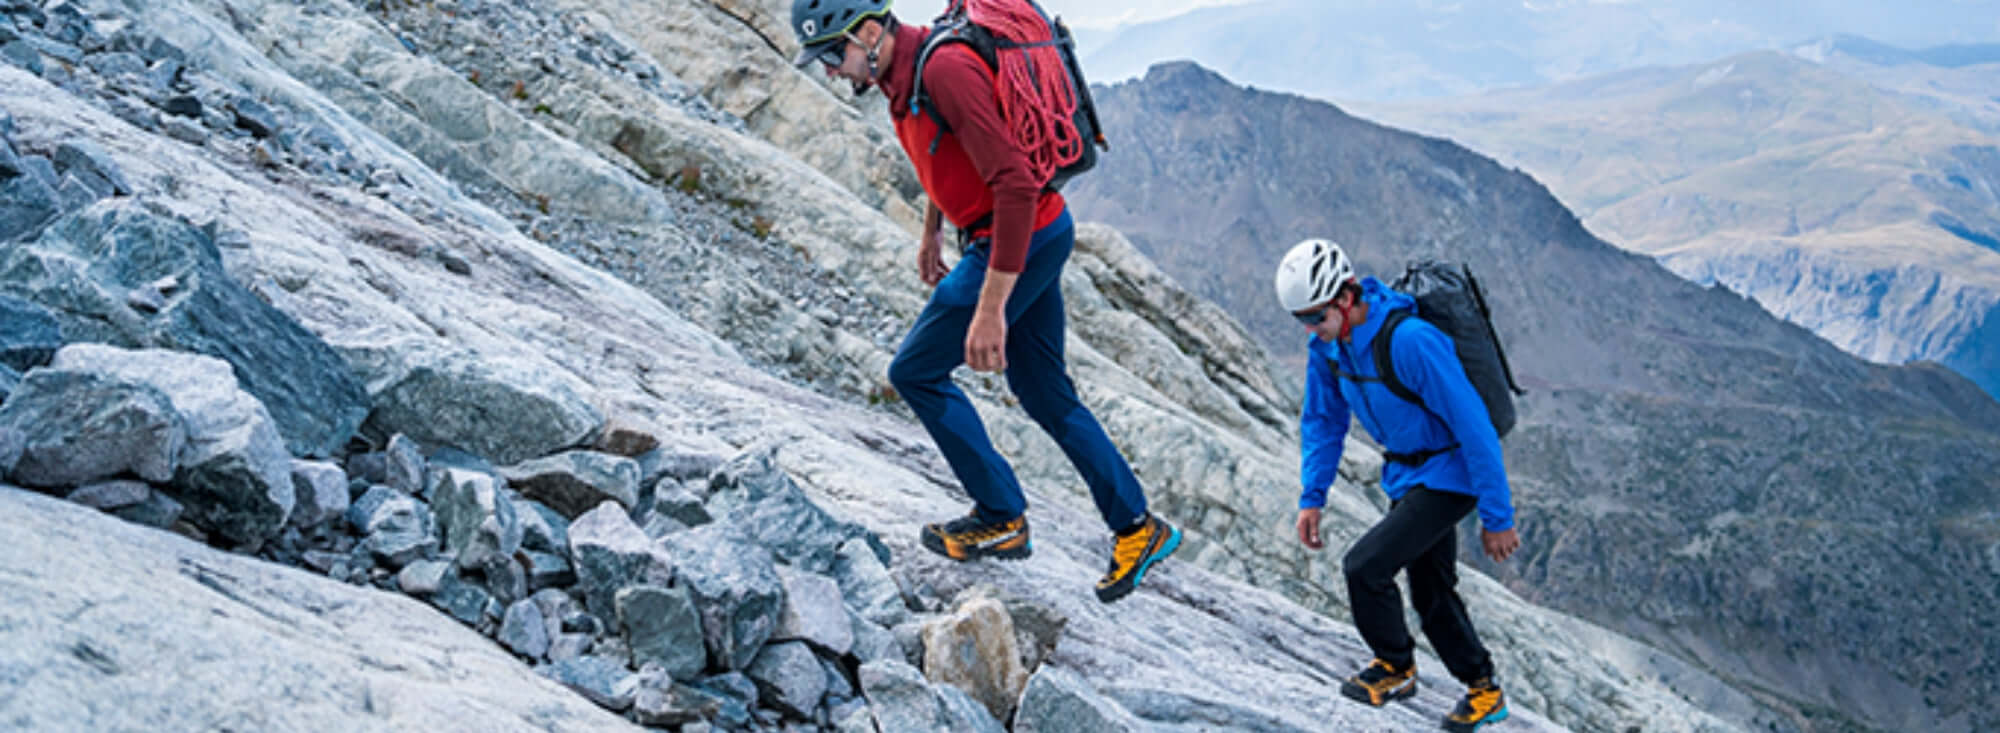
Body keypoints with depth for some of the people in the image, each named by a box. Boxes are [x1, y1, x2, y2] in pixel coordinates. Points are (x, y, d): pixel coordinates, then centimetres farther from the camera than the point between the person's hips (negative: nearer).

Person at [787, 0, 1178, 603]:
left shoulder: (945, 69, -25)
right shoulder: (902, 73, 6)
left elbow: (1015, 185, -31)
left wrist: (990, 309, -32)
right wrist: (931, 231, 34)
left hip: (1021, 242, -10)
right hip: (1040, 237, 10)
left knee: (915, 372, 0)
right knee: (1043, 392, 15)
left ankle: (1001, 519, 8)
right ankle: (1137, 527, 22)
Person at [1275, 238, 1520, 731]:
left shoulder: (1410, 340, -32)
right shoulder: (1327, 343, -7)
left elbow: (1473, 425, -28)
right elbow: (1322, 421, 8)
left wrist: (1496, 517, -24)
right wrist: (1312, 497, 0)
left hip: (1448, 476, -8)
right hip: (1405, 477, 8)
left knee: (1364, 566, -18)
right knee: (1432, 596, 17)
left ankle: (1395, 667, 8)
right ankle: (1483, 691, 36)